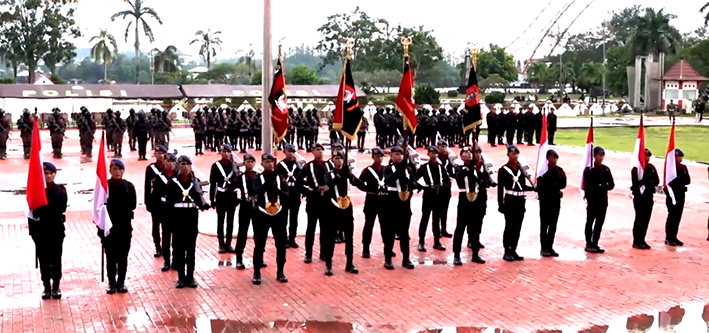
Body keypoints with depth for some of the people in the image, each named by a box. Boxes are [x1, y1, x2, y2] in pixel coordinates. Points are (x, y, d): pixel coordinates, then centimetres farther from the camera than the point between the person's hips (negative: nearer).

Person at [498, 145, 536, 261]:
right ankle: (507, 252, 5)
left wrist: (533, 188, -5)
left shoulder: (521, 169, 10)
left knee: (517, 227, 8)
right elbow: (500, 188, -6)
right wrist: (500, 204, -10)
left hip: (520, 201, 5)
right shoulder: (503, 170, -4)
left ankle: (513, 251, 17)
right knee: (509, 226, -2)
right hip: (510, 201, -5)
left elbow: (523, 186, 13)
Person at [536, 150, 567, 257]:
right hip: (545, 200, -5)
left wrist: (554, 186, -12)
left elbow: (563, 184, 4)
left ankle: (550, 247, 14)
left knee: (553, 225, 7)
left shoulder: (559, 170, 7)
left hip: (556, 200, 5)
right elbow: (540, 185, -11)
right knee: (544, 224, 0)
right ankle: (544, 248, 5)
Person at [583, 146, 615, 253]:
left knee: (600, 222, 7)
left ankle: (595, 244, 15)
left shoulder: (606, 169, 10)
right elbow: (586, 185, -8)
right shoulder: (589, 169, -5)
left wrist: (603, 187, -13)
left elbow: (611, 184, 6)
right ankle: (589, 244, 7)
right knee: (590, 221, 1)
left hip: (603, 200, 5)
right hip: (592, 200, -5)